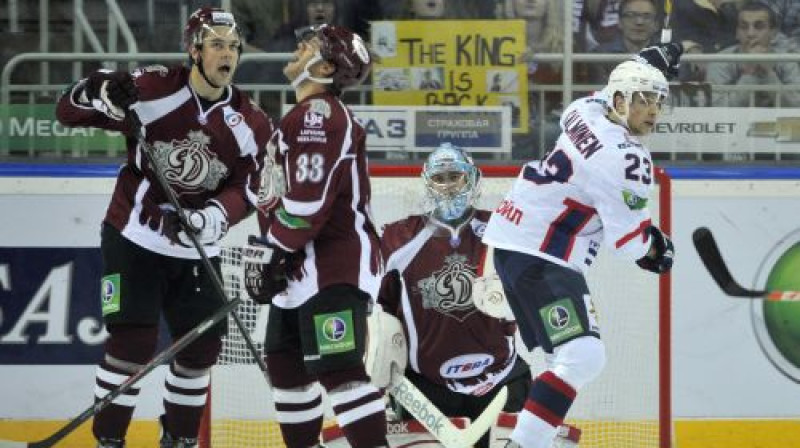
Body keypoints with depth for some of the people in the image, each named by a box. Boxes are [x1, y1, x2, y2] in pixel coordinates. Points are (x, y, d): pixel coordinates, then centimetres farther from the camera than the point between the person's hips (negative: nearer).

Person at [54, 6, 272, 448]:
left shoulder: (250, 124, -3)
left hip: (196, 250, 4)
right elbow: (69, 110, -11)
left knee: (201, 347, 8)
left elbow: (246, 191, -7)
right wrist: (100, 92, -33)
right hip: (133, 239, -4)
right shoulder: (153, 89, -14)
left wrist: (212, 217, -27)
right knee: (132, 344, -12)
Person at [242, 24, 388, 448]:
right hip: (302, 268, 11)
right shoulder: (305, 115, 21)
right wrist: (272, 255, 21)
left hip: (334, 267, -11)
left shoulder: (319, 114, -15)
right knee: (284, 362, 17)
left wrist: (269, 250, -17)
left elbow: (307, 200, -23)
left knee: (337, 369, -18)